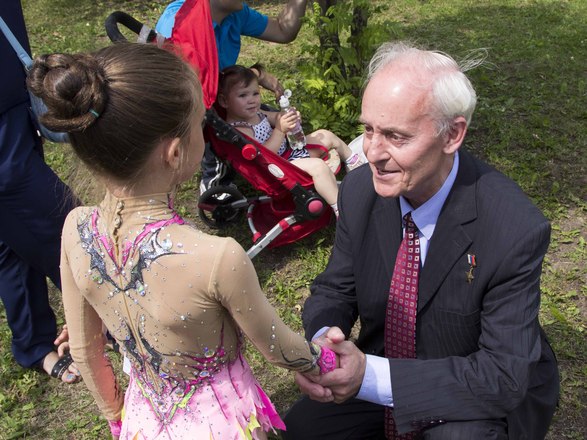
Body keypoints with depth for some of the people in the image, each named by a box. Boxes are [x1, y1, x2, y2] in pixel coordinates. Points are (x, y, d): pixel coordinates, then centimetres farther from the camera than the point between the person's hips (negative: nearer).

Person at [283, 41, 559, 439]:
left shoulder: (516, 230, -29)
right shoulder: (359, 191, -14)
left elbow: (504, 375, -27)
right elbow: (335, 290, -2)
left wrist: (372, 377, -36)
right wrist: (322, 337, -27)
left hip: (483, 405, -4)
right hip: (376, 369, 5)